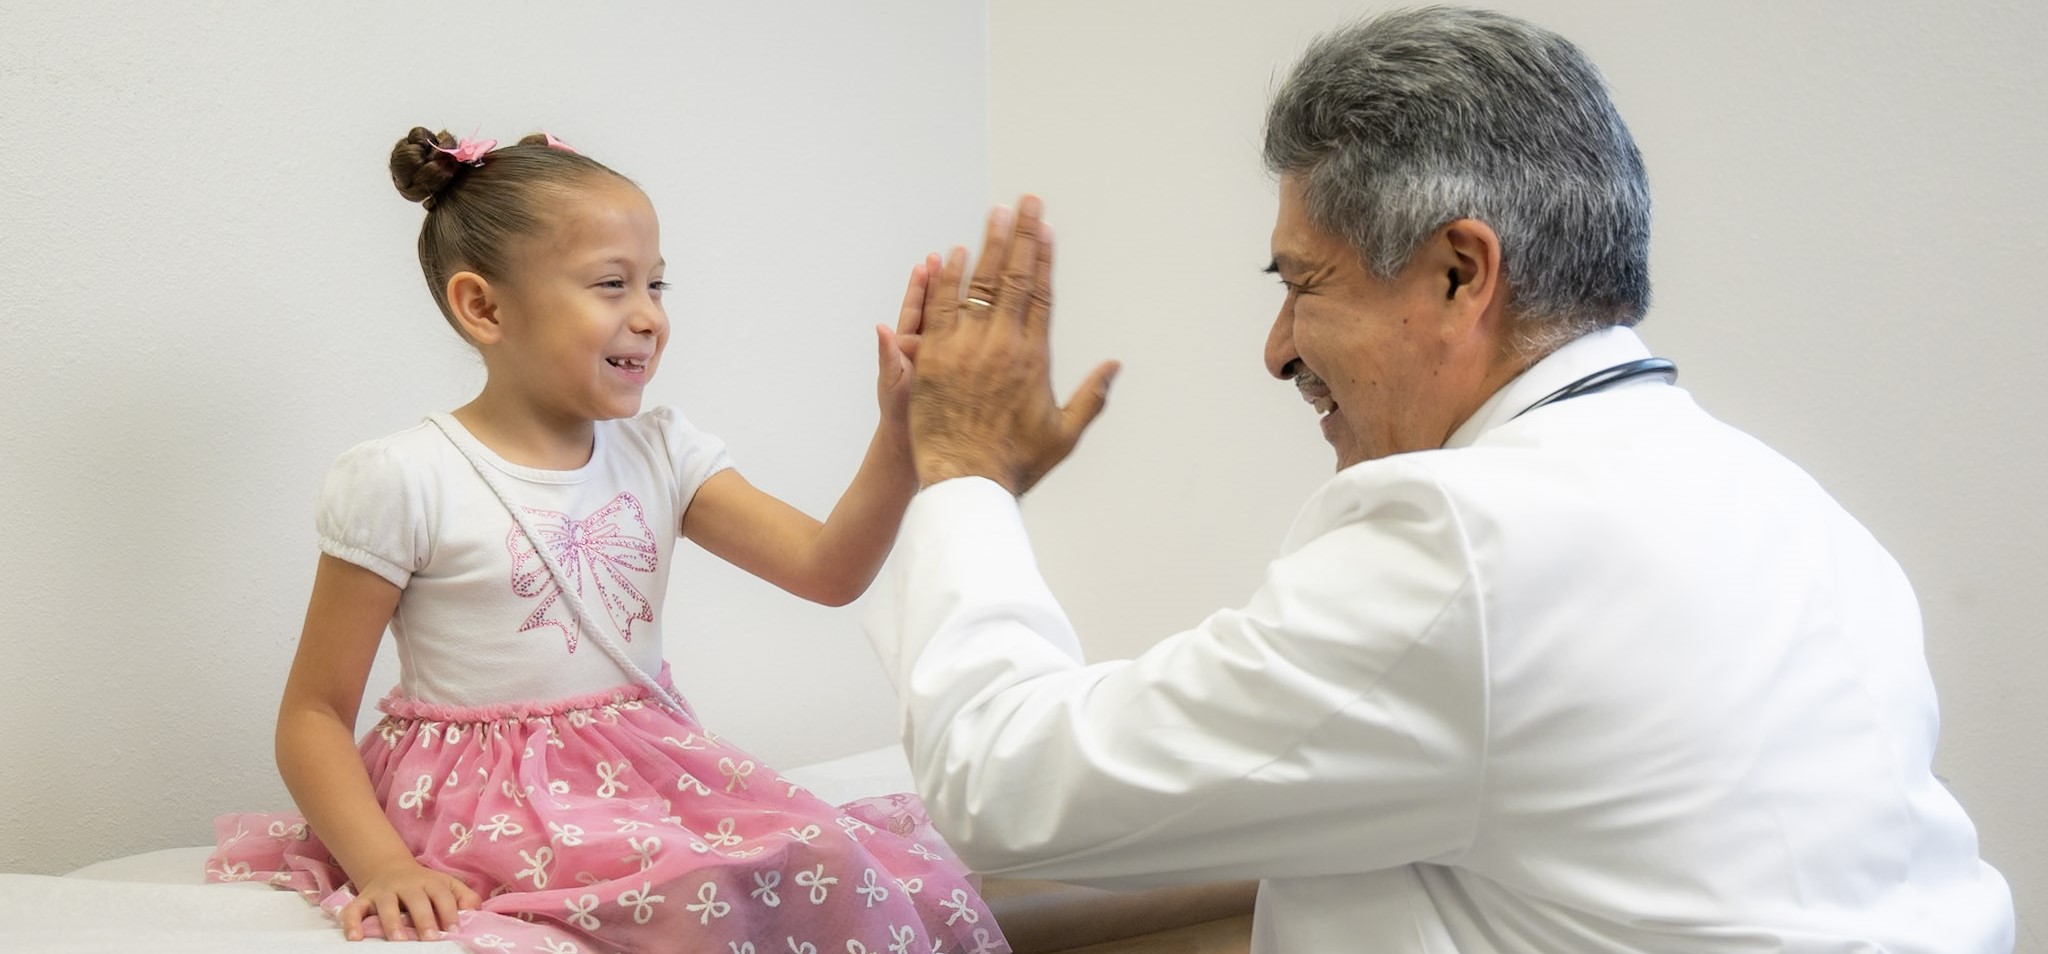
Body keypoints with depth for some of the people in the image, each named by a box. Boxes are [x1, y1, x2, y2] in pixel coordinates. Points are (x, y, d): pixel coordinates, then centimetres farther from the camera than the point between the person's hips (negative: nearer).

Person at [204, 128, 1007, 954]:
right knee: (713, 887, -31)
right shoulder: (402, 483, -8)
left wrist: (900, 433, -17)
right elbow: (313, 715, -5)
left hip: (655, 774, 5)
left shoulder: (660, 453, 7)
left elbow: (827, 569, -2)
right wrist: (384, 867, -20)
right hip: (494, 803, -5)